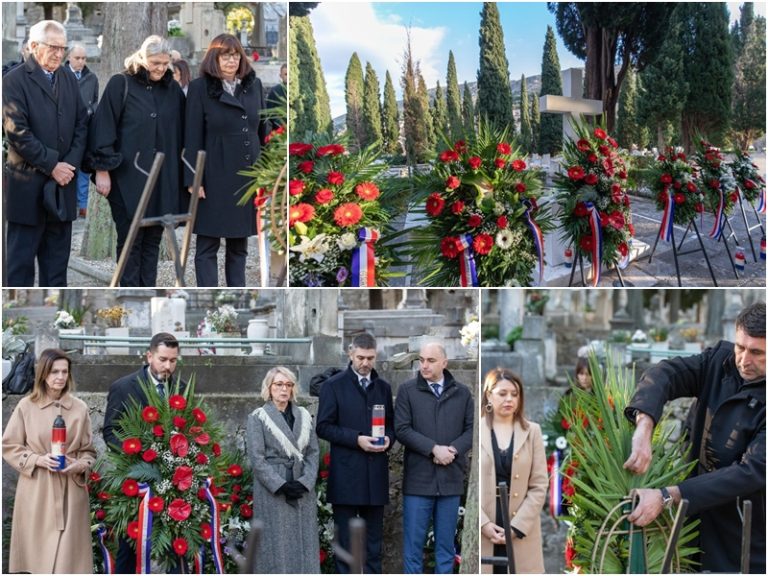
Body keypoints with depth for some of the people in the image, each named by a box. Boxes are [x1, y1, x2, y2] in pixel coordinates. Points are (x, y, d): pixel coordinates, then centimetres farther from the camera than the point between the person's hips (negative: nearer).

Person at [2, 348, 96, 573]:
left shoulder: (80, 408, 2)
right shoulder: (26, 406, -1)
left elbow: (88, 451, 10)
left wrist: (79, 465, -11)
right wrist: (38, 460, -11)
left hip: (70, 491, 1)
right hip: (36, 491, 0)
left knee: (69, 557, -2)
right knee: (36, 554, 4)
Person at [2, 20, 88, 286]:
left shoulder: (69, 80, 12)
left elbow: (81, 125, 10)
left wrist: (71, 164, -4)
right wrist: (52, 165, -14)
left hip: (63, 180, 6)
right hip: (28, 184, -6)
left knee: (57, 259, 10)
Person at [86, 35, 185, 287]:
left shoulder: (173, 89, 9)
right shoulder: (120, 84, -3)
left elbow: (180, 134, 13)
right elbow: (103, 127, -6)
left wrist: (182, 174, 10)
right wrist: (102, 169, -10)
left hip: (163, 178, 4)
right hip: (128, 176, -4)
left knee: (153, 239, 6)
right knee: (130, 240, -1)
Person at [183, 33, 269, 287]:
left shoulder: (254, 84, 9)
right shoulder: (200, 88, -3)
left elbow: (263, 129, 13)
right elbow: (193, 137, -5)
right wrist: (193, 179, -10)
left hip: (248, 176, 4)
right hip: (215, 177, -4)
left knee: (239, 245, 11)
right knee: (207, 246, 0)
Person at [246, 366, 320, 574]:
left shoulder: (303, 416, 12)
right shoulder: (258, 417, 0)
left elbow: (313, 452, 7)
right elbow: (257, 458, -6)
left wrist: (305, 481, -9)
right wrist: (281, 486, -15)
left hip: (303, 490, 4)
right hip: (272, 490, -4)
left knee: (303, 544, 3)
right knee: (276, 545, -4)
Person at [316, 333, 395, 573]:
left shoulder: (383, 387, 13)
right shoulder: (333, 386, -1)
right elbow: (323, 427, -4)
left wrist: (388, 438, -4)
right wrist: (356, 439, -16)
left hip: (376, 474, 4)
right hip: (346, 474, -4)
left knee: (374, 535, 8)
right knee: (345, 536, 1)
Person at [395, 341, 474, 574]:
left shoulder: (462, 393, 8)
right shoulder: (407, 390, 1)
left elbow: (471, 429, 4)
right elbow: (402, 430, -6)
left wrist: (454, 450, -13)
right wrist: (434, 449, -15)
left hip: (451, 478, 2)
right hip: (418, 478, -2)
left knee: (446, 543, 9)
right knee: (413, 543, 1)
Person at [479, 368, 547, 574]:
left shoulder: (532, 431, 6)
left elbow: (539, 486, 2)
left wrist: (517, 526, -8)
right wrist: (483, 523, -10)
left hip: (520, 532, 1)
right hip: (482, 530, -1)